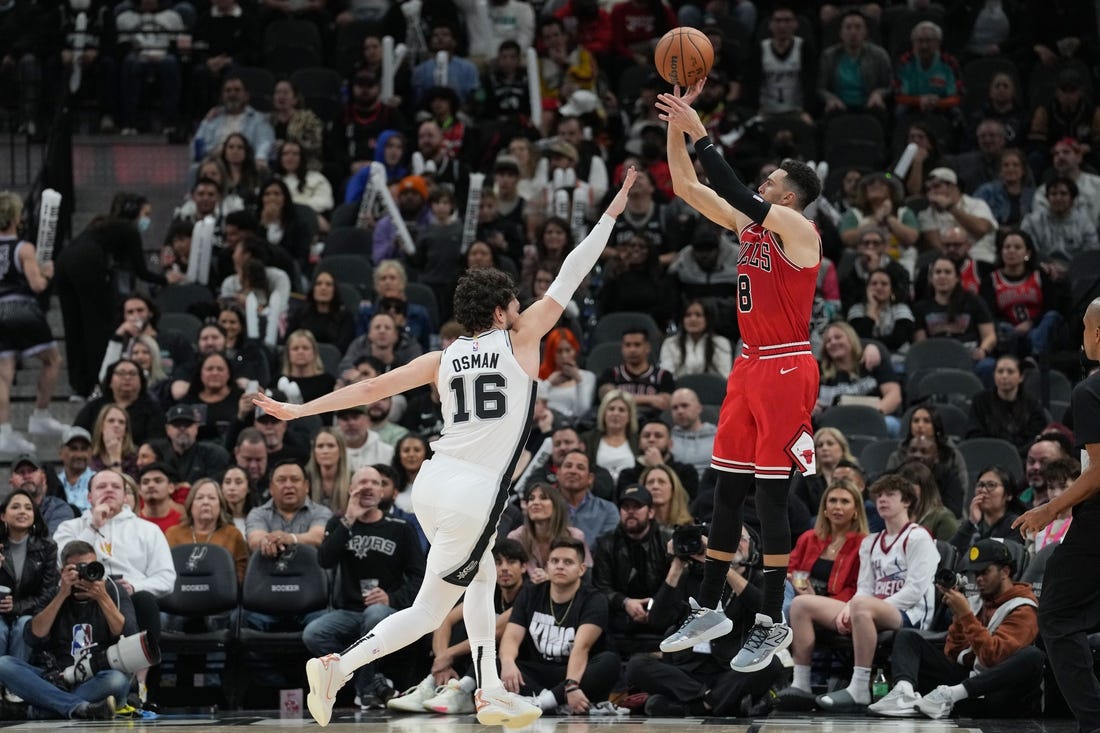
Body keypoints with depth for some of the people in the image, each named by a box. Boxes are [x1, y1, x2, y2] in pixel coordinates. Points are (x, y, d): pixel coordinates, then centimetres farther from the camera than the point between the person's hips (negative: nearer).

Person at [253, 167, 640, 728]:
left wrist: (299, 410, 9)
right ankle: (338, 667, -17)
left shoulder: (443, 359, 11)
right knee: (429, 611, -2)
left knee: (481, 577, 27)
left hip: (432, 485, 7)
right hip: (474, 495, -7)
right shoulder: (520, 342, 0)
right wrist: (611, 214, 12)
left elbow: (374, 387, 6)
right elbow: (569, 278, 4)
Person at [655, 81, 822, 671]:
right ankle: (708, 610, 17)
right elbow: (687, 186, 12)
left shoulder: (797, 230, -11)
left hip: (785, 369, -8)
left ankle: (772, 623, -1)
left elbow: (736, 194, -25)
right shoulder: (749, 223, 12)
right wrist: (677, 126, 2)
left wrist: (700, 134, -21)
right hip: (749, 366, 8)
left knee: (770, 494, -7)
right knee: (727, 489, 10)